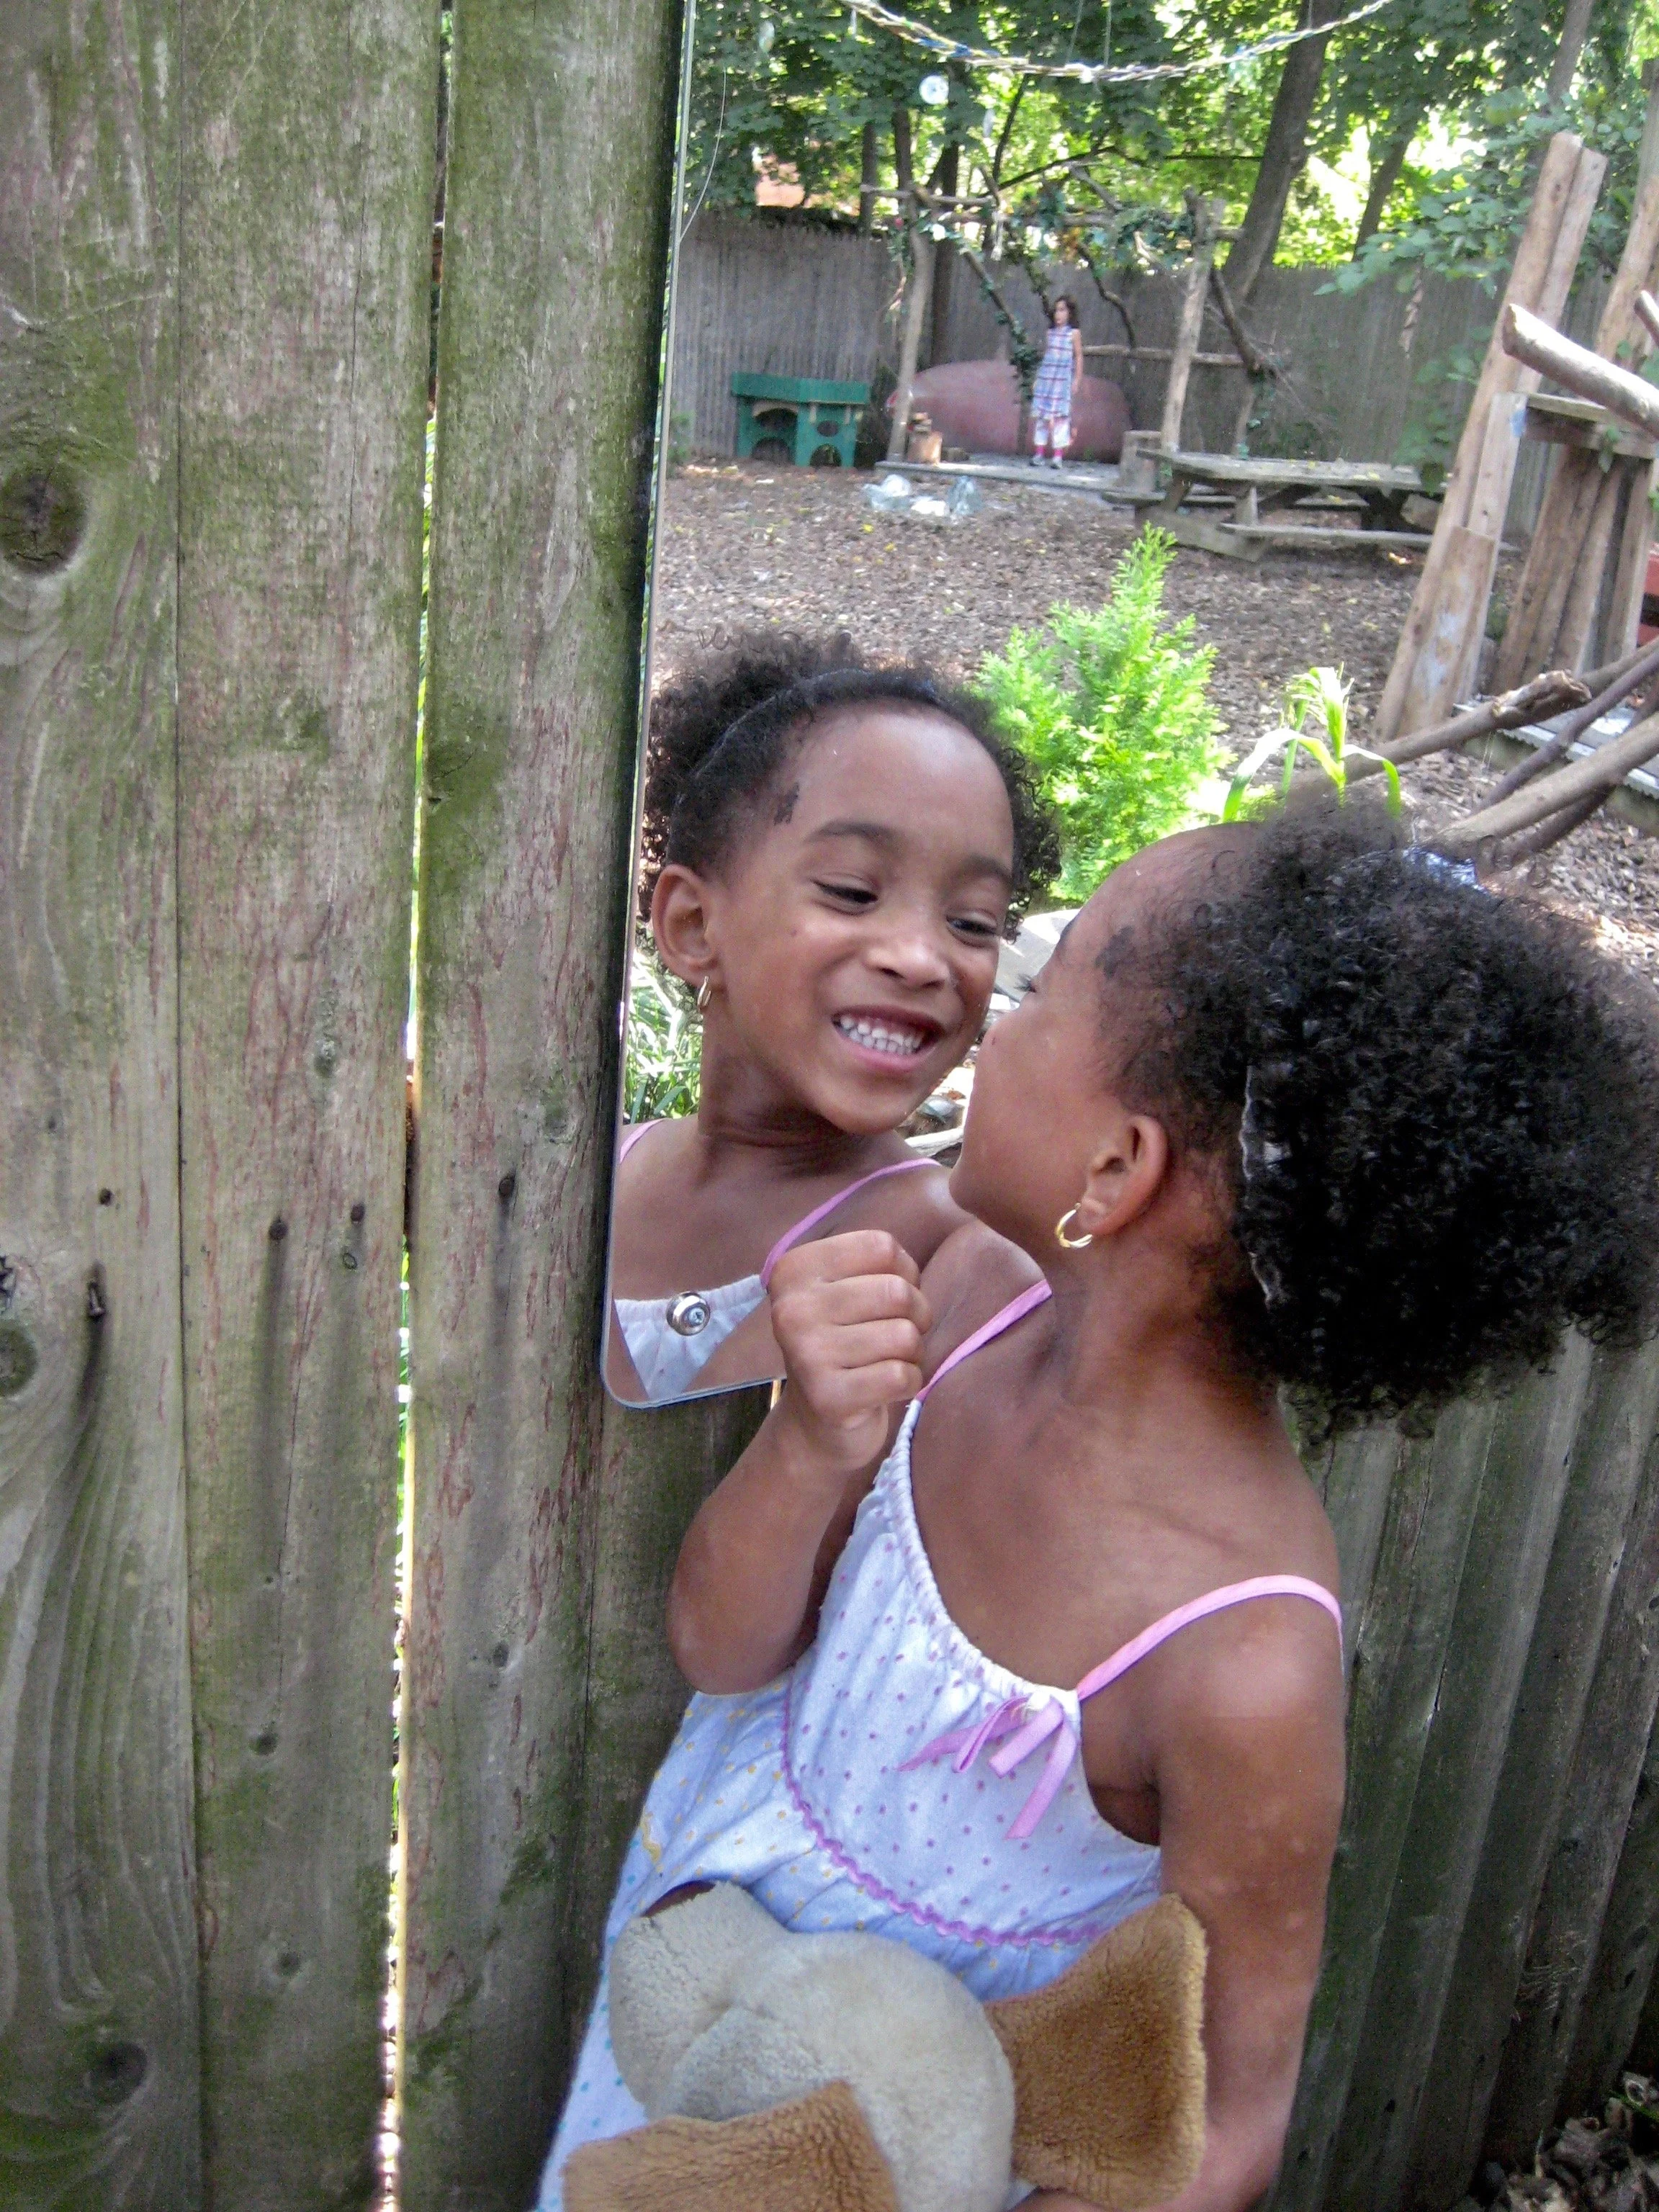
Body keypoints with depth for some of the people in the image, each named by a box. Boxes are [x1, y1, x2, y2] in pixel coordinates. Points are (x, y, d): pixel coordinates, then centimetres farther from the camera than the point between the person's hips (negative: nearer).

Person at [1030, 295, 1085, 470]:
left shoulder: (1074, 333, 1)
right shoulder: (1050, 332, 13)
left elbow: (1079, 357, 2)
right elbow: (1045, 356, 17)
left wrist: (1077, 381, -3)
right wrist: (1037, 379, 14)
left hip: (1063, 381, -5)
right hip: (1045, 378, 5)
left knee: (1060, 416, -7)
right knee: (1040, 416, 3)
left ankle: (1058, 456, -6)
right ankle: (1039, 454, 8)